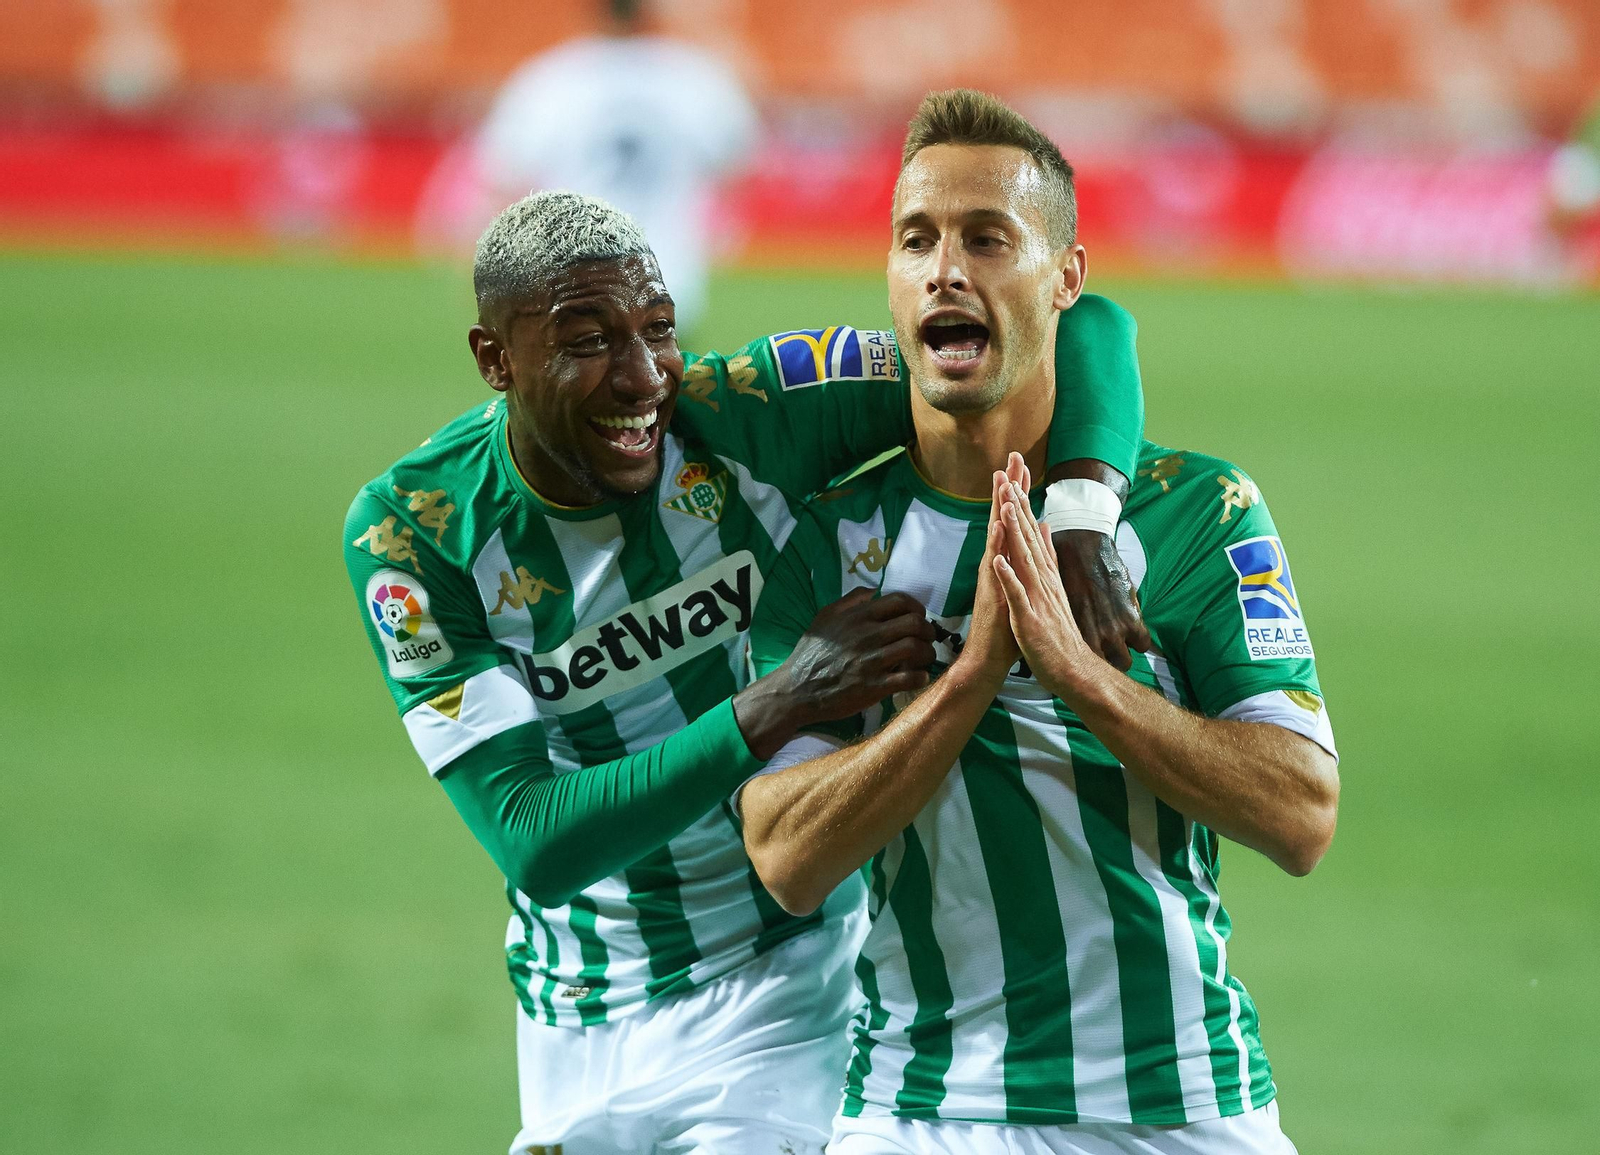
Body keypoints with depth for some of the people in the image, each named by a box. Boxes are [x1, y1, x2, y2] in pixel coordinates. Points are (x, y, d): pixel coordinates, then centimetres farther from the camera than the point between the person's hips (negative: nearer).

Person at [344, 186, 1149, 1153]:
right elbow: (533, 846, -24)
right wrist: (781, 704, -33)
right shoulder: (412, 530, -15)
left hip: (783, 987, -1)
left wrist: (1075, 530, -35)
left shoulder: (748, 418, -16)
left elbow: (1082, 330, -16)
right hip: (579, 1029, 1)